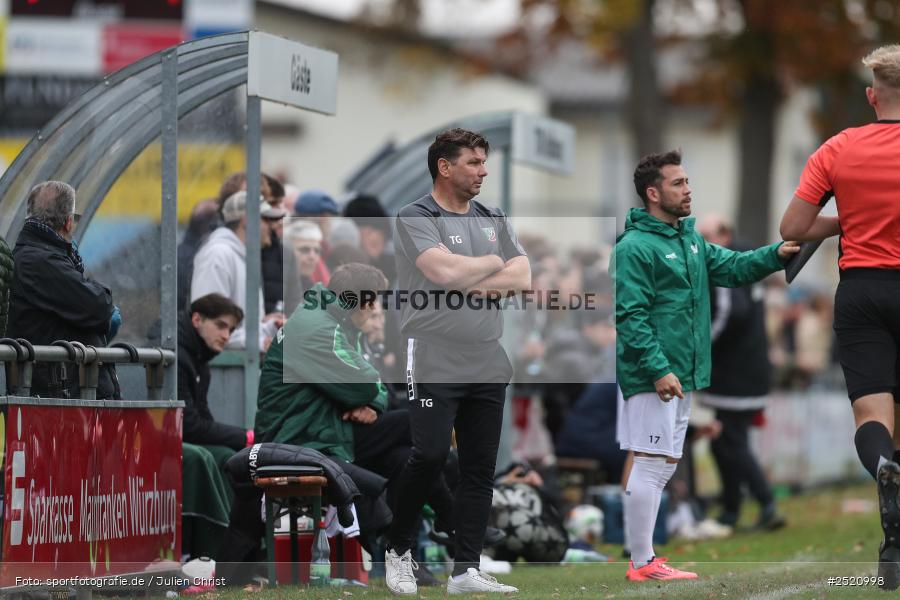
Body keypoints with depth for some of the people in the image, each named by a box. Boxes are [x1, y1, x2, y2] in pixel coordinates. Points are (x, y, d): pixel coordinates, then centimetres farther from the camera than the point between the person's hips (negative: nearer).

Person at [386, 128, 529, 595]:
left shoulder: (493, 221, 14)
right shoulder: (416, 219, -6)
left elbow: (522, 278, 4)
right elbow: (445, 271, -21)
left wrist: (470, 282, -10)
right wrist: (494, 263, -3)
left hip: (488, 366, 6)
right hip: (435, 362, -6)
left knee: (480, 467, 3)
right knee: (431, 456, -14)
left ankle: (466, 571, 5)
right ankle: (398, 551, 7)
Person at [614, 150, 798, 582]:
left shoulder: (690, 240, 15)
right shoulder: (633, 247, -13)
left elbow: (731, 267, 12)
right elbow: (629, 315, -18)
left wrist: (776, 254, -6)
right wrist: (659, 369, -24)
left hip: (681, 378, 10)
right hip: (652, 379, -10)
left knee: (662, 466, 12)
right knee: (652, 463, -9)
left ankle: (643, 558, 19)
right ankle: (643, 564, -6)